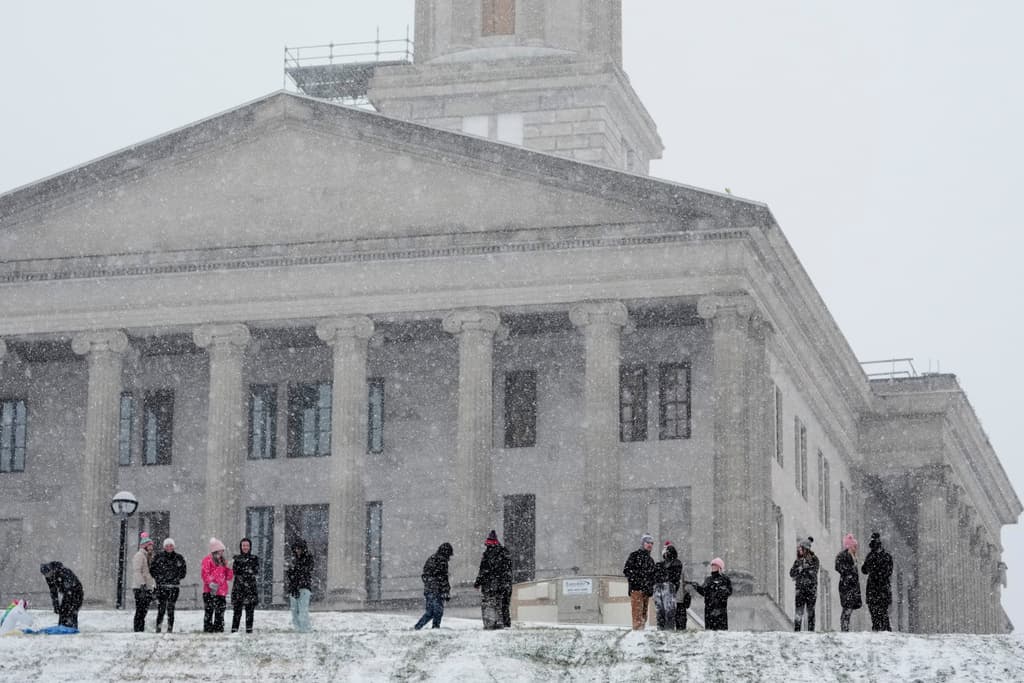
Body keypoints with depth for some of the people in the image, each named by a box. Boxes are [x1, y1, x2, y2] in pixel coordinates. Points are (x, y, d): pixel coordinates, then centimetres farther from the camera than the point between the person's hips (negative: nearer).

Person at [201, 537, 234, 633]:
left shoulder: (223, 561, 21)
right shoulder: (208, 560, 3)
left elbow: (229, 577, 21)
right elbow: (204, 573, -9)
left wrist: (229, 568, 2)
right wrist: (210, 583, -21)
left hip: (221, 592, 6)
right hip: (210, 591, -6)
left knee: (220, 611, 6)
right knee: (209, 610, -9)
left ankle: (219, 628, 11)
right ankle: (208, 628, -7)